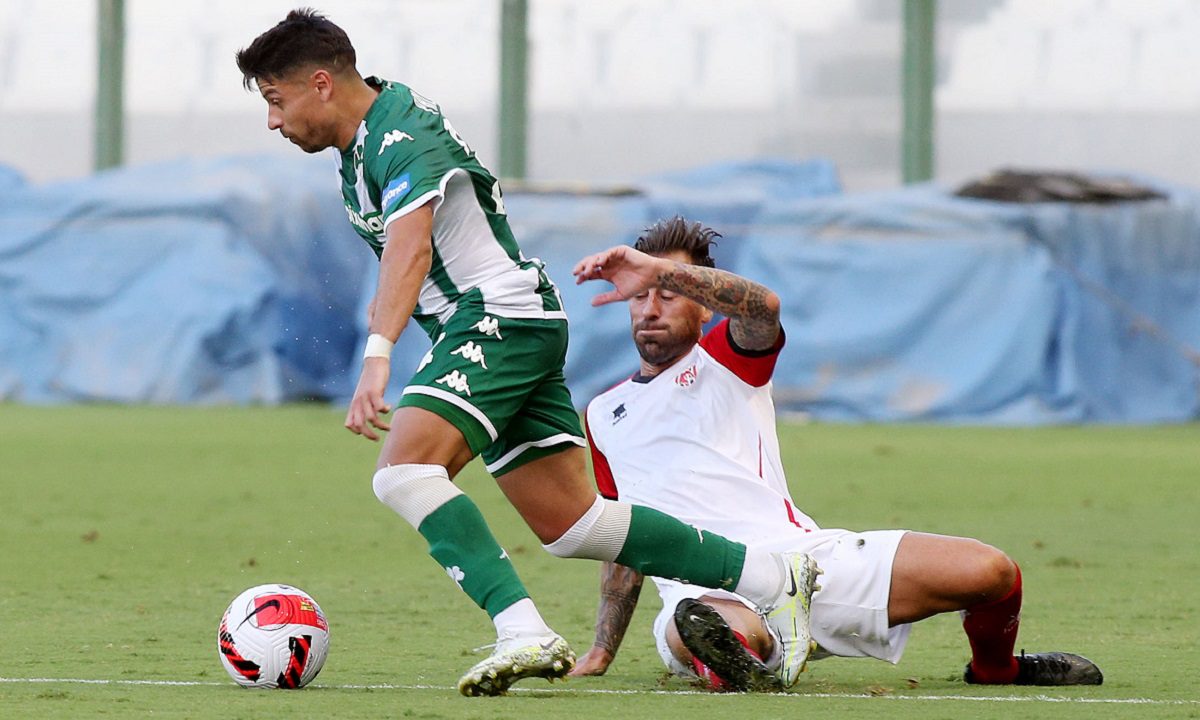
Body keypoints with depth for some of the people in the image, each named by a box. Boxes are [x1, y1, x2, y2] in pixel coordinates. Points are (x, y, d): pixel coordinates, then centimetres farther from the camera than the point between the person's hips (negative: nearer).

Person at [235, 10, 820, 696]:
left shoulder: (404, 139, -19)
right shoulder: (361, 140, 11)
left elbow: (409, 247, -36)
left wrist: (378, 356, -49)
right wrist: (389, 300, 35)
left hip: (501, 317, -10)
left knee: (405, 471, -28)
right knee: (571, 524, 7)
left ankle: (525, 632, -38)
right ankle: (771, 576, 12)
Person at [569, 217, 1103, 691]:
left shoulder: (724, 361, 14)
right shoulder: (603, 417, 26)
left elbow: (763, 305, -12)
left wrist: (661, 270, -26)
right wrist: (602, 651, 24)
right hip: (701, 592, 0)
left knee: (991, 572, -11)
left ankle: (995, 670, 15)